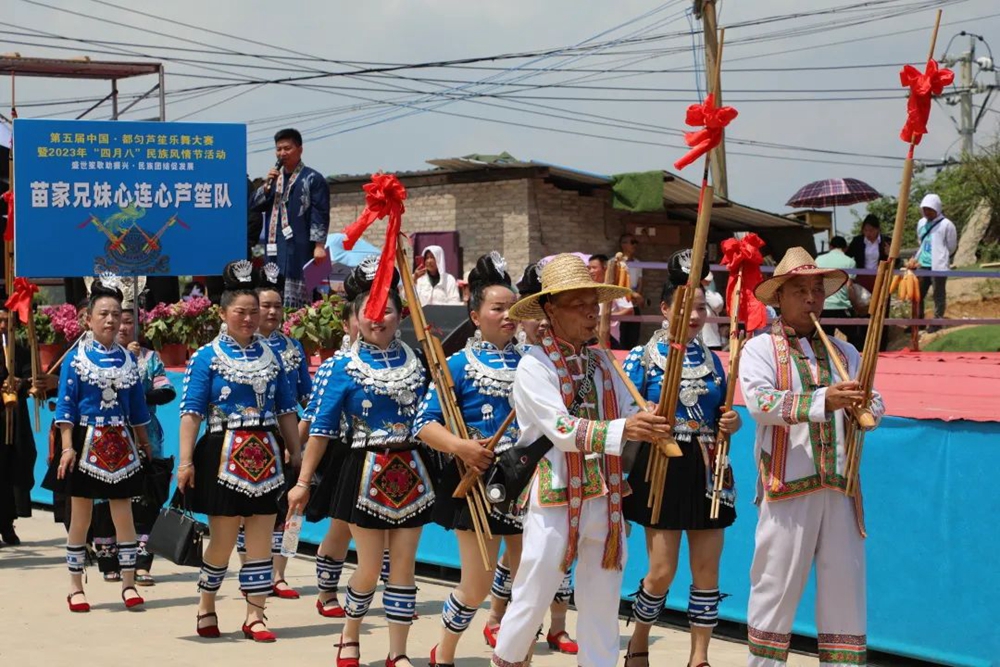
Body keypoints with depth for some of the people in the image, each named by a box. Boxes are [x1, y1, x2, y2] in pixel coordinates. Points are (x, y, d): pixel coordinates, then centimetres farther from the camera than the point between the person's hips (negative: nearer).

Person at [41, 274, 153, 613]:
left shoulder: (127, 358, 7)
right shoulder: (76, 357, -3)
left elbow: (137, 407, 13)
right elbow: (66, 406, -7)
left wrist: (143, 442, 13)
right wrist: (67, 447, -15)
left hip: (120, 445, 3)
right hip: (86, 443, -3)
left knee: (124, 517, 3)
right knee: (80, 519, 4)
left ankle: (128, 584, 9)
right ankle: (76, 588, 12)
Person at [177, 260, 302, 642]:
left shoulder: (270, 356, 11)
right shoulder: (207, 357, -2)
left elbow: (286, 410, 13)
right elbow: (191, 412, -7)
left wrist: (295, 453, 8)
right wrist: (186, 461, -14)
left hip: (265, 458, 4)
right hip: (224, 457, -4)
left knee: (261, 541, 2)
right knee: (223, 541, 0)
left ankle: (254, 616, 8)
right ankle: (206, 607, 20)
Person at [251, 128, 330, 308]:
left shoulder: (312, 179, -2)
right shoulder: (274, 176, 18)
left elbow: (320, 214, -7)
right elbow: (254, 206, 13)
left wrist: (319, 245, -15)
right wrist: (267, 185, -3)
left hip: (298, 248, -6)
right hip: (273, 246, 6)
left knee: (294, 303, -11)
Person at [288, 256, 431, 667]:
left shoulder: (416, 362, 6)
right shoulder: (344, 368, -4)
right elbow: (321, 430, -5)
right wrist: (303, 482, -8)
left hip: (410, 474, 3)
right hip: (366, 475, -3)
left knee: (403, 566, 4)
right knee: (370, 569, 1)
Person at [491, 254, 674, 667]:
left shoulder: (601, 362, 9)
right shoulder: (534, 366, -11)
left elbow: (629, 415, 4)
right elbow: (561, 429, -23)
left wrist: (651, 425, -19)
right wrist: (622, 430, -35)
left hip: (605, 499, 6)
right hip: (556, 501, -6)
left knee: (603, 598, 11)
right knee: (533, 596, 2)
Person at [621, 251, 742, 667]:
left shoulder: (712, 361, 10)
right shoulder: (642, 358, -2)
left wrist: (731, 424, -4)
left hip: (707, 470, 4)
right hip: (663, 469, -4)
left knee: (707, 568, 3)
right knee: (662, 570, -5)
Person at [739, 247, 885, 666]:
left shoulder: (843, 352, 17)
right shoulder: (760, 349, 1)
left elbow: (875, 403, 8)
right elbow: (759, 401, -16)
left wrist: (865, 409, -17)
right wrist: (822, 401, -28)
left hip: (840, 488, 5)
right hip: (787, 487, -4)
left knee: (845, 583, 6)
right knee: (777, 583, 0)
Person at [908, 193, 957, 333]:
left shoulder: (946, 225, -9)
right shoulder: (921, 223, 11)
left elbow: (952, 247, -2)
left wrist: (939, 258, 3)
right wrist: (916, 258, 15)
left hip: (938, 266, -7)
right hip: (923, 266, 7)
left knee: (938, 295, 2)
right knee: (918, 294, 10)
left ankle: (937, 321, 10)